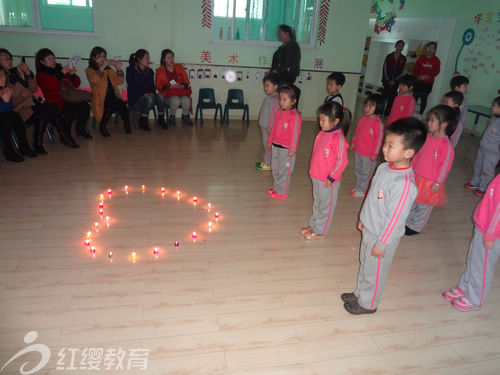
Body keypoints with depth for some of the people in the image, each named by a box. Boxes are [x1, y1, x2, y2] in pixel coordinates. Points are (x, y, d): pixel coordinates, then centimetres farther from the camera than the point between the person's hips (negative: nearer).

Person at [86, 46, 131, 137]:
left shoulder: (109, 69, 23)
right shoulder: (90, 70, 10)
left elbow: (119, 81, 14)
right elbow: (94, 80, -14)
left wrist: (118, 69, -1)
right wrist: (102, 67, -19)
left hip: (113, 96, 3)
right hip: (101, 100, -3)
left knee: (122, 104, -31)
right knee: (111, 106, -36)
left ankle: (127, 126, -19)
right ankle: (102, 126, -15)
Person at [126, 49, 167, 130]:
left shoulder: (149, 71, 15)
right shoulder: (131, 70, -2)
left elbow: (152, 86, 15)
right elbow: (131, 87, -9)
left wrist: (152, 92, -10)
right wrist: (144, 94, -21)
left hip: (149, 95, 5)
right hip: (136, 98, -5)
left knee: (159, 97, -26)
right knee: (148, 99, -36)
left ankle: (161, 120, -13)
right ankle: (143, 122, -20)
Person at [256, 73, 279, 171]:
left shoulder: (274, 99, -22)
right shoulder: (269, 97, 9)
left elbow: (273, 114, -24)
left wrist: (269, 128, -21)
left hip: (268, 128, -10)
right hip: (264, 126, 10)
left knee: (268, 145, 2)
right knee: (266, 145, 19)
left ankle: (267, 164, 12)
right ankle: (265, 161, 31)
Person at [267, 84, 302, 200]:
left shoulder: (295, 116, -19)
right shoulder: (279, 112, 5)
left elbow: (295, 134, -18)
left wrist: (292, 149, -18)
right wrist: (270, 141, 18)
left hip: (286, 148, -8)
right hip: (275, 145, 8)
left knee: (284, 170, 4)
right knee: (275, 168, 19)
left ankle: (282, 192, 18)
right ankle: (276, 187, 35)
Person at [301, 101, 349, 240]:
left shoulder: (338, 138, -23)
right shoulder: (322, 133, 1)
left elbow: (342, 161, -21)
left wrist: (331, 178, -18)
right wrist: (312, 171, 15)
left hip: (328, 181, -8)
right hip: (316, 177, 8)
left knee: (326, 206, 10)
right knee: (317, 203, 23)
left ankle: (320, 231, 23)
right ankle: (313, 224, 39)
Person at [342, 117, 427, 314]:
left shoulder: (404, 184, -32)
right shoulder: (384, 167, -5)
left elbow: (395, 218, -25)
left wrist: (381, 243, -17)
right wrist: (363, 219, 18)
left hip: (383, 236, -8)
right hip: (369, 229, 8)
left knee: (374, 272, 14)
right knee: (364, 265, 26)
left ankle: (368, 304, 37)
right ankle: (359, 293, 48)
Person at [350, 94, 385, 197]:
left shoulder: (378, 123, -21)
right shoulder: (363, 119, 1)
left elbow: (379, 139, -17)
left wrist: (374, 154, -15)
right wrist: (353, 143, 18)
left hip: (368, 154, -7)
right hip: (358, 151, 7)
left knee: (365, 172, 10)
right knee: (357, 170, 21)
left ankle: (362, 190, 25)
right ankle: (358, 187, 38)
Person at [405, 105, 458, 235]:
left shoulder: (446, 145, -23)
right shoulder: (428, 137, -1)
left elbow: (445, 165, -19)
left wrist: (437, 183, -15)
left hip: (429, 183, -7)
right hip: (416, 177, 7)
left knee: (423, 206, 12)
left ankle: (415, 227, 30)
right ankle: (406, 221, 40)